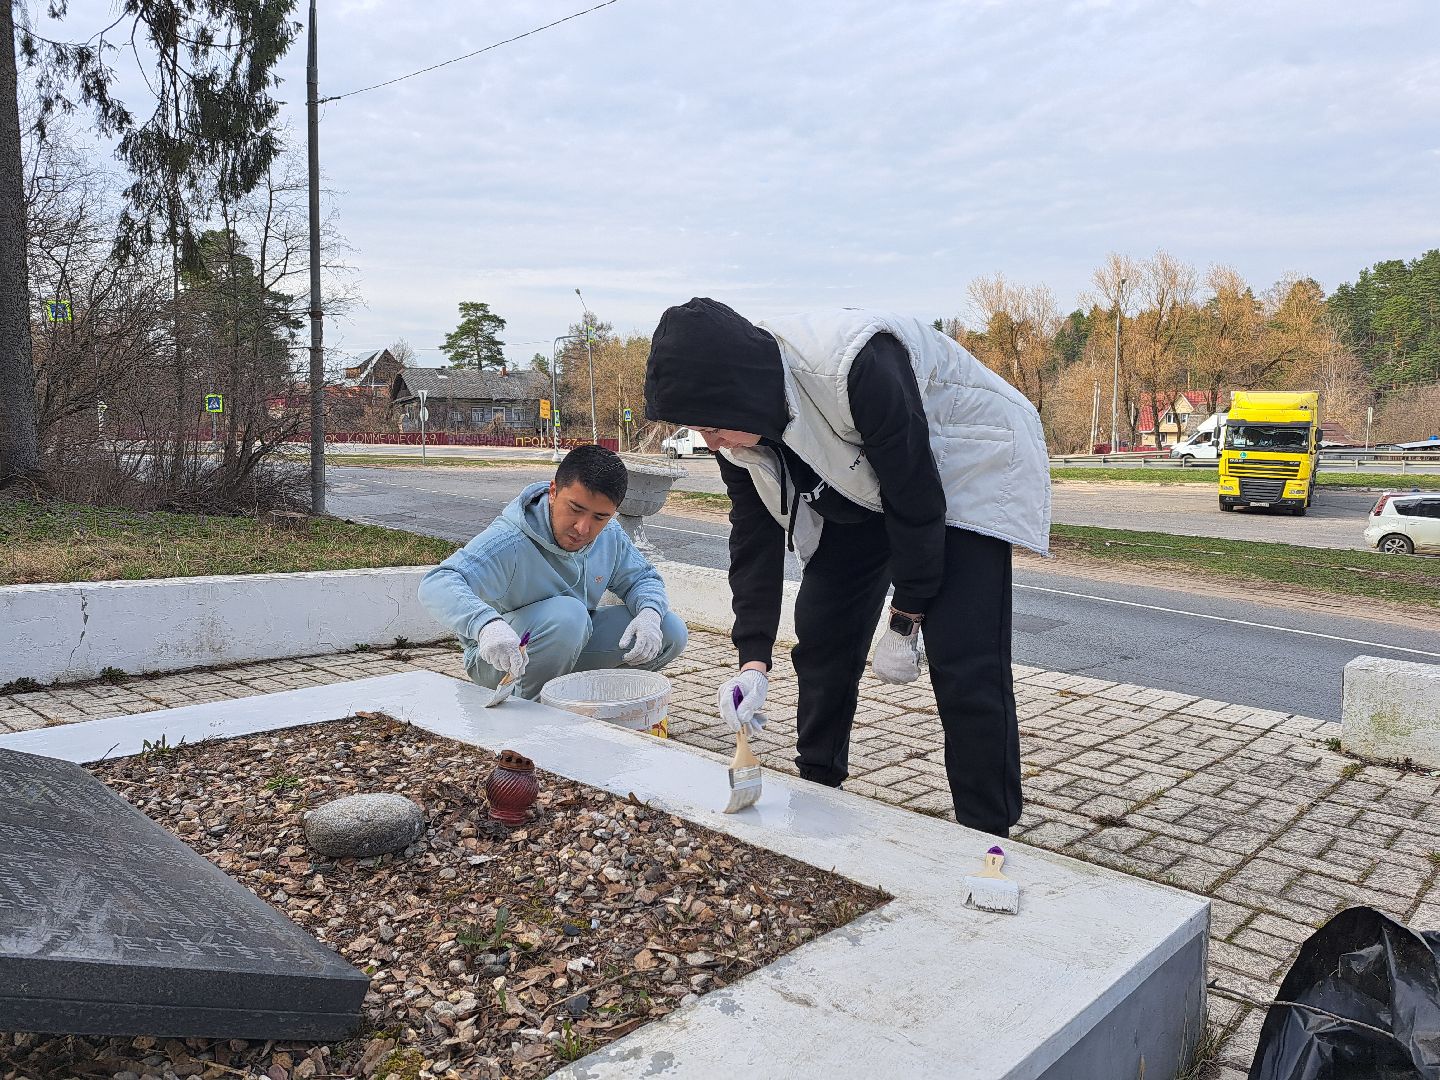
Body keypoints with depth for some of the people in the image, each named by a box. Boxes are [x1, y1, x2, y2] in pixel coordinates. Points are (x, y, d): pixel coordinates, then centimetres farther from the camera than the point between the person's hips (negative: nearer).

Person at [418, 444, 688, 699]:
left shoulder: (610, 535, -9)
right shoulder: (510, 542, -30)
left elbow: (642, 578, 7)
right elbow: (436, 584, -42)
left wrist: (650, 613, -19)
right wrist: (487, 624, -63)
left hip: (572, 644, 7)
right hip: (500, 661, -6)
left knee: (670, 632, -9)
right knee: (567, 613, -37)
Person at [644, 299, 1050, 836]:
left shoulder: (854, 368, -39)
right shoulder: (738, 429, -16)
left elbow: (916, 499, -28)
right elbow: (754, 538, -9)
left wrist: (905, 621, -18)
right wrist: (752, 661, -17)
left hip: (965, 473, -7)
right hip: (861, 492, 7)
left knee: (963, 664, -17)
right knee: (821, 637, 5)